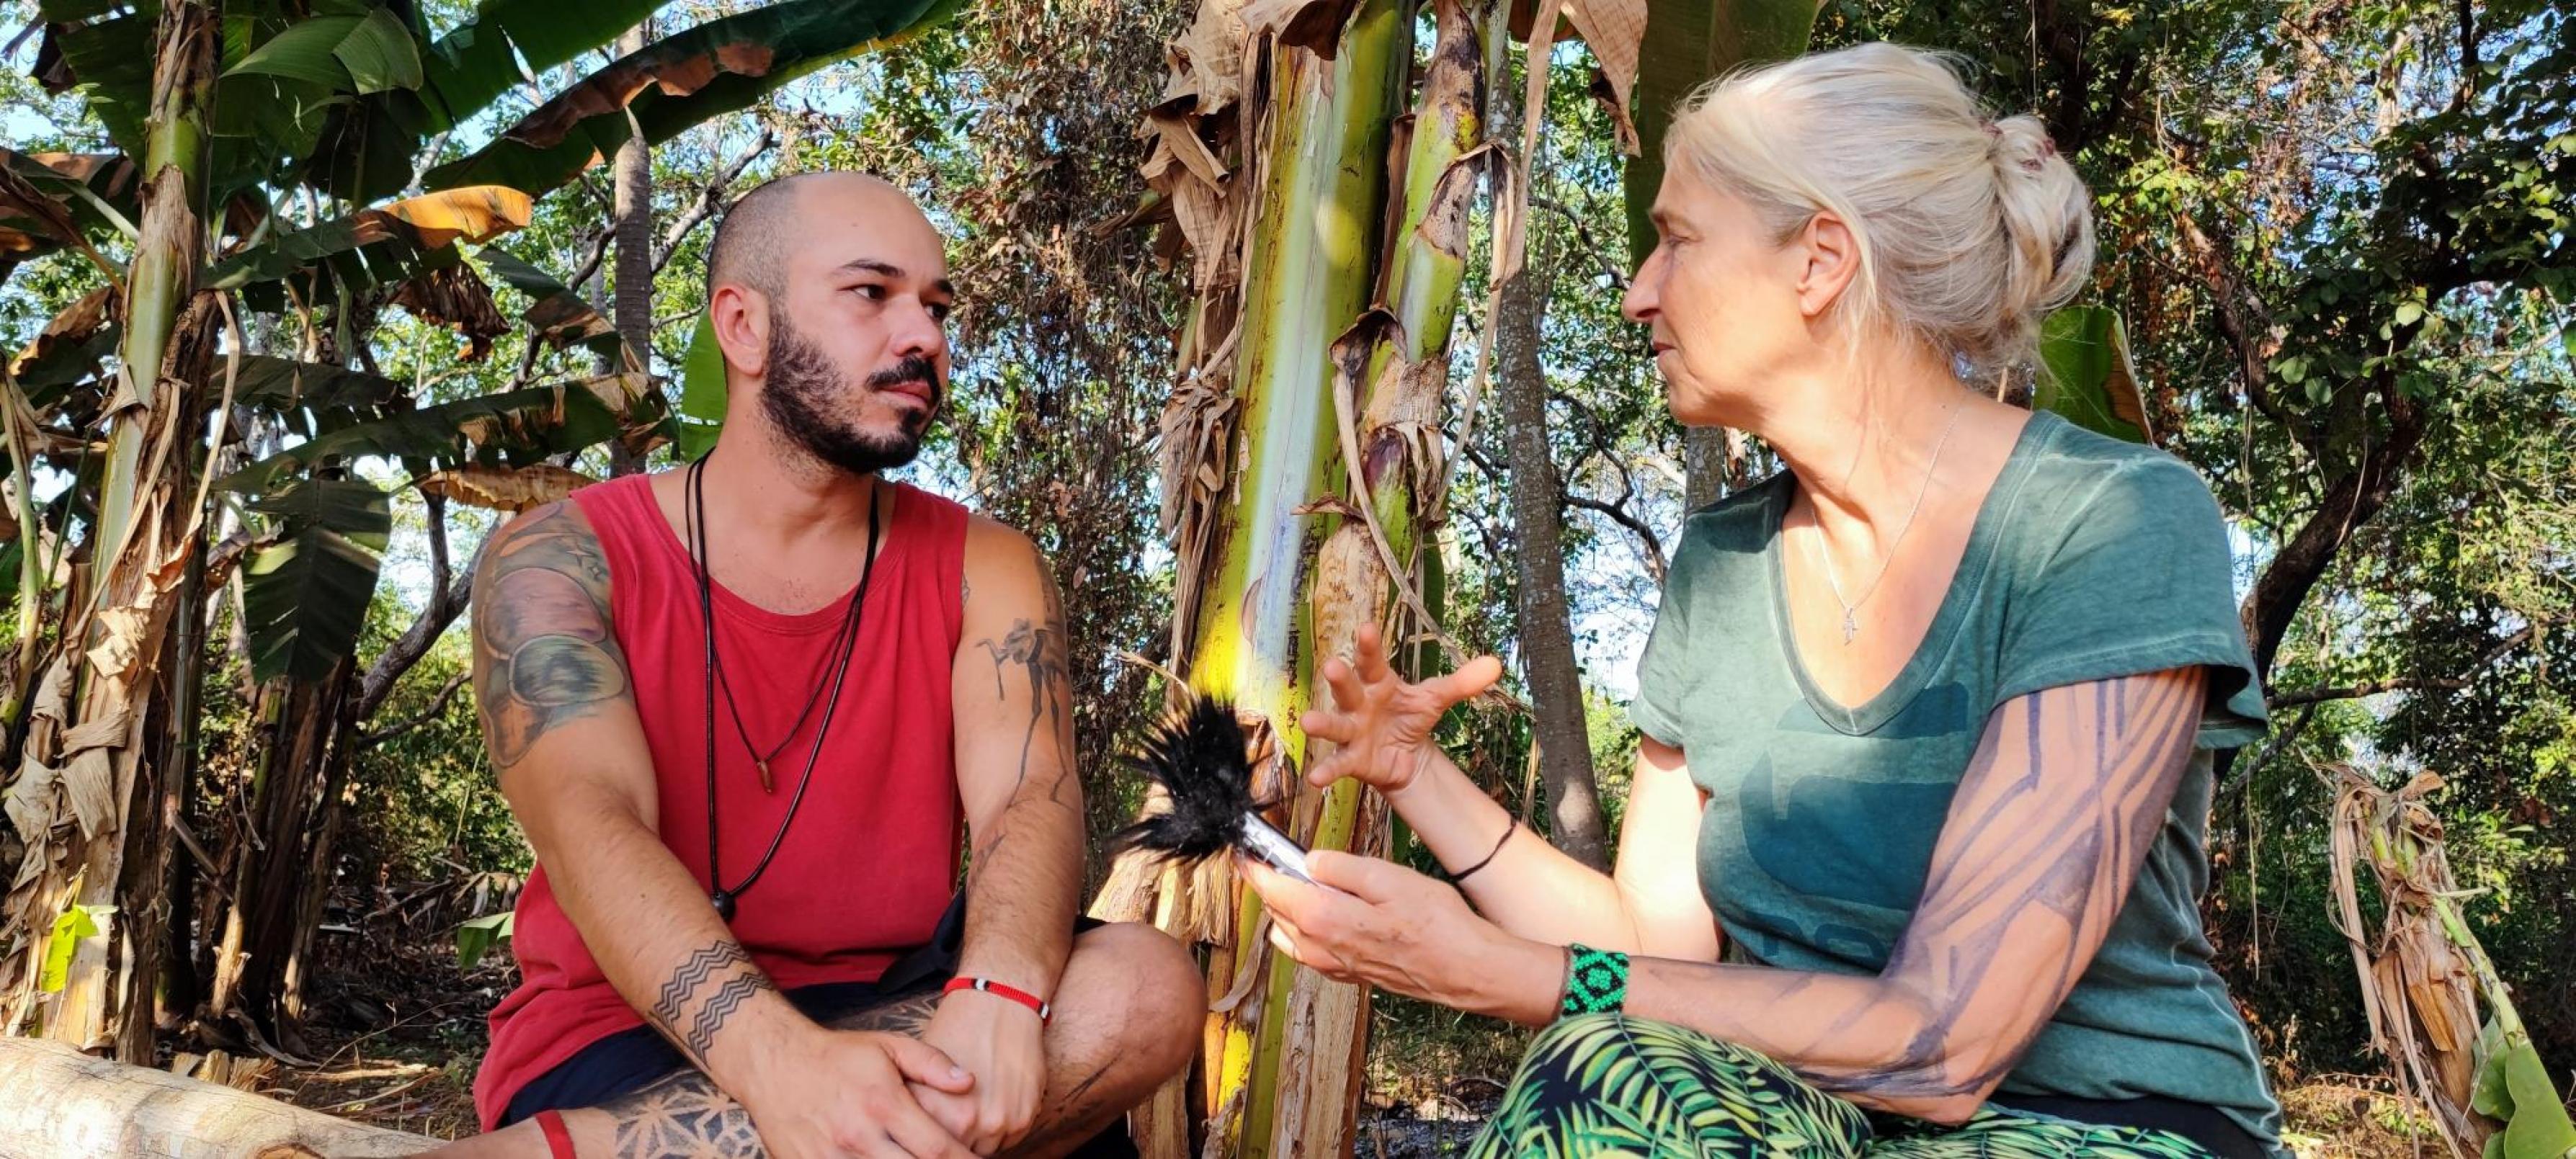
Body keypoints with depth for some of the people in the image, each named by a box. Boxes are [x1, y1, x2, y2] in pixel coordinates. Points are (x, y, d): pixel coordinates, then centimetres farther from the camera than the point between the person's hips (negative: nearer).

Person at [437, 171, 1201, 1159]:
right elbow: (591, 825, -19)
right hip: (623, 1044, -5)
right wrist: (777, 1058, -38)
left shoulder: (982, 571, 4)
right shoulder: (559, 560, -3)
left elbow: (1028, 804, -12)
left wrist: (995, 1001, -36)